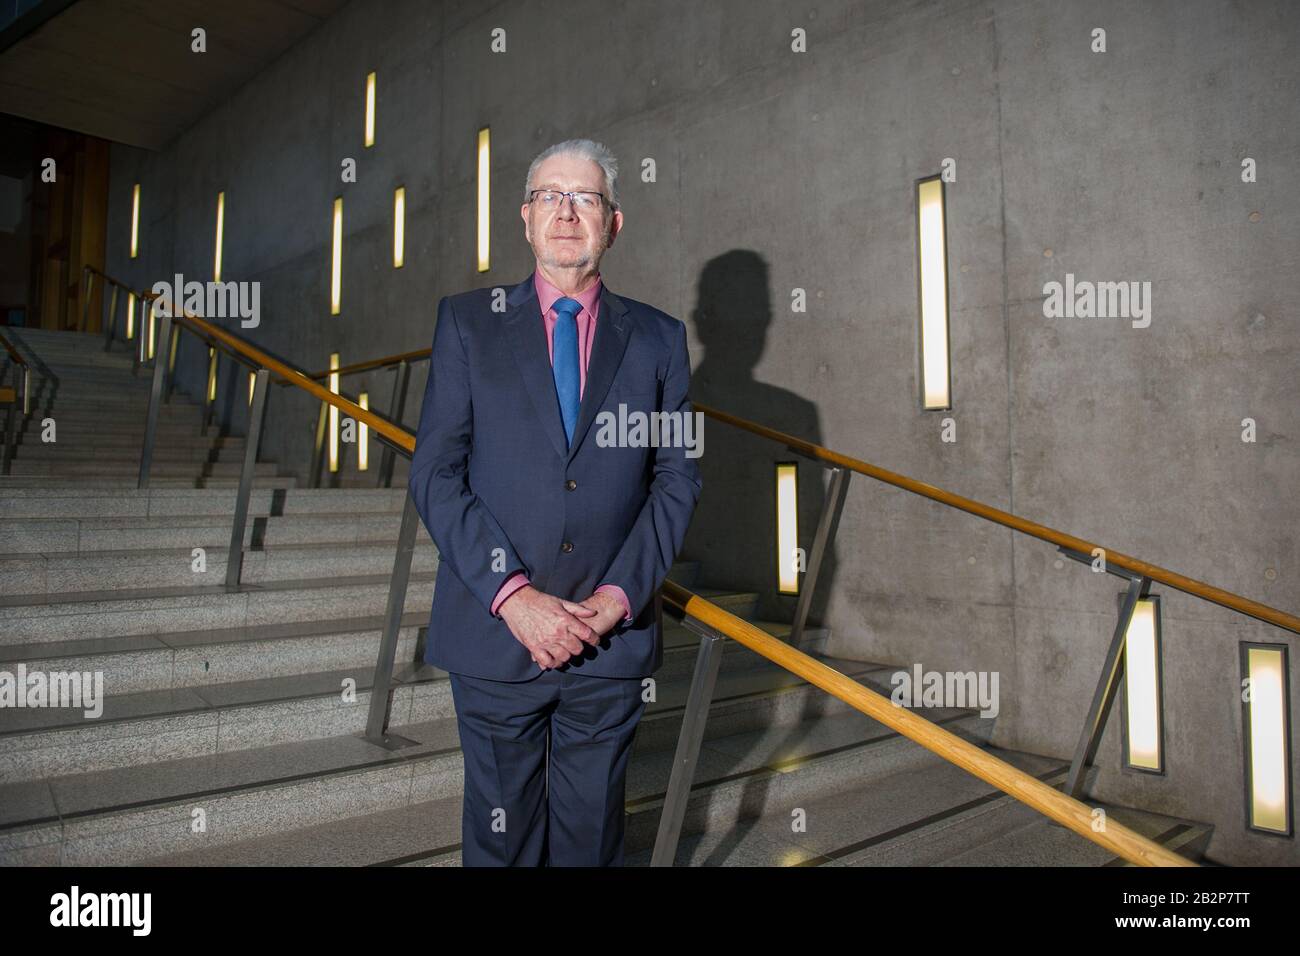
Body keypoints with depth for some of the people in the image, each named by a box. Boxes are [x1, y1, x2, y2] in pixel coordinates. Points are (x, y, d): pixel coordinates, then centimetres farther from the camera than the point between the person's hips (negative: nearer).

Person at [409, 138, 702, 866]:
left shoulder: (658, 338, 5)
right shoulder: (468, 322, 3)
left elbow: (678, 478, 2)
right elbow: (436, 473, -3)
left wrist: (618, 596, -9)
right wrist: (512, 594, -13)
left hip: (614, 639, 1)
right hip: (495, 633, 0)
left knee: (592, 833, 16)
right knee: (502, 835, 16)